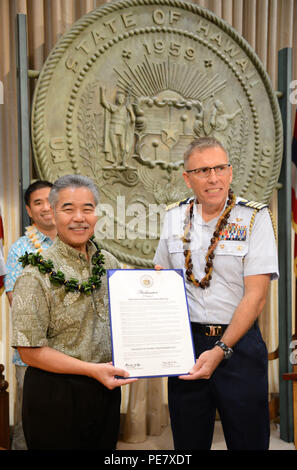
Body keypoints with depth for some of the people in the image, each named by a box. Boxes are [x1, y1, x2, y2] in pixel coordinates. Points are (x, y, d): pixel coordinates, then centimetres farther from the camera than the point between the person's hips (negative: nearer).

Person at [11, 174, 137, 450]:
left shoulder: (109, 263, 4)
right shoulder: (37, 274, -15)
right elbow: (29, 351, -16)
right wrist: (92, 369, -19)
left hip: (106, 391, 6)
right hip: (55, 397, -5)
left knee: (105, 446, 19)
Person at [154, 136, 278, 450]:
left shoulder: (254, 217, -8)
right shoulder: (174, 217, 4)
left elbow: (256, 295, -13)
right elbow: (161, 273, 20)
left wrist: (221, 351, -19)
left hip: (238, 342, -3)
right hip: (185, 340, 3)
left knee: (248, 440, 9)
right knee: (188, 441, 15)